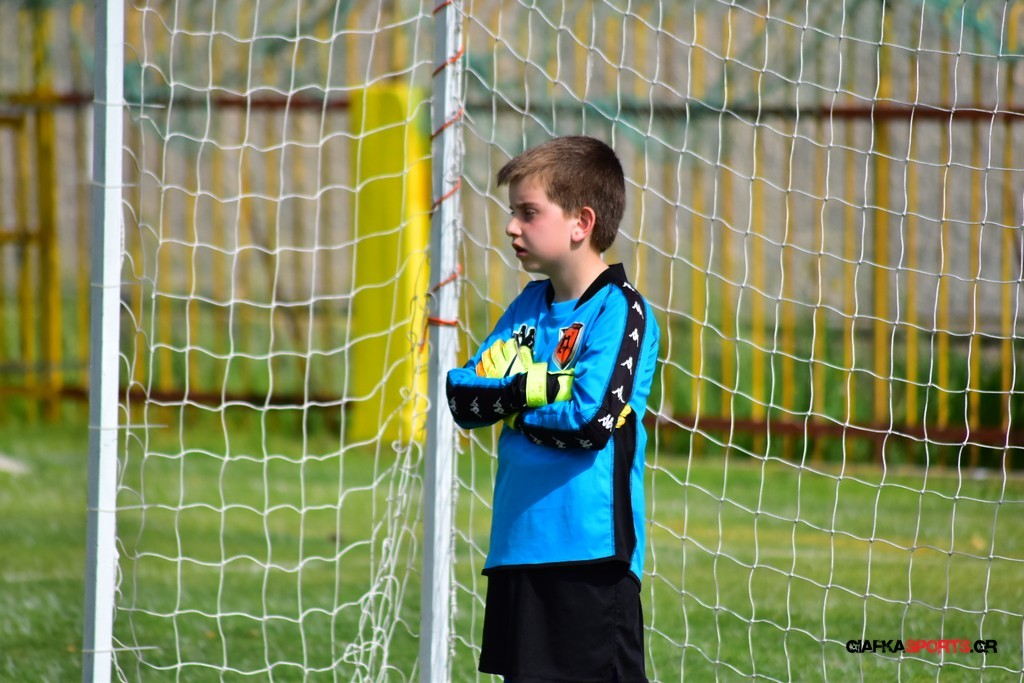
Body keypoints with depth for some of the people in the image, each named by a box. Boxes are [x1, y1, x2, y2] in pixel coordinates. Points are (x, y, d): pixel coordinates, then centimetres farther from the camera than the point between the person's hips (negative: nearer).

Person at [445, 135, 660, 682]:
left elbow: (591, 419, -19)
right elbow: (462, 397, 7)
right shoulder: (529, 306, 14)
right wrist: (535, 386, -11)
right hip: (520, 543, 8)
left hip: (591, 550, -8)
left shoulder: (618, 309, -8)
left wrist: (508, 406, -3)